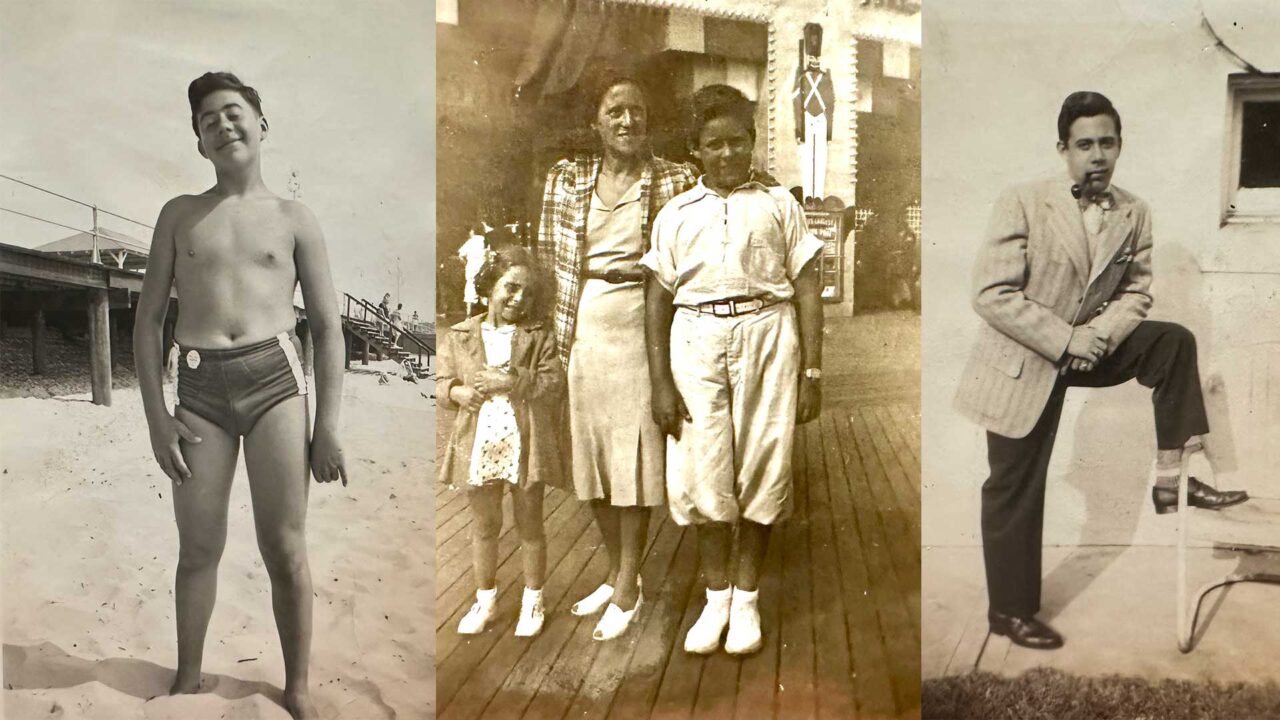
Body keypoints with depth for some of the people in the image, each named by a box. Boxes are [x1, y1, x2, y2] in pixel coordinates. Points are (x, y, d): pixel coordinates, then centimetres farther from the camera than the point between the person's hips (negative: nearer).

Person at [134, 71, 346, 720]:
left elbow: (328, 328, 6)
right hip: (199, 387, 2)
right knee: (198, 546, 7)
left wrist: (327, 424, -2)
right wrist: (156, 417, 1)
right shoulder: (180, 215, 14)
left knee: (284, 547, 0)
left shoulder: (293, 219, 10)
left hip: (274, 375, -1)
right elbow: (148, 317, 11)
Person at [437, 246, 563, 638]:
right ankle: (485, 600, 32)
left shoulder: (540, 336, -2)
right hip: (478, 447, 2)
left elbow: (554, 384, -10)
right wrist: (457, 392, -14)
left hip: (524, 447, -2)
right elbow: (442, 381, 7)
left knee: (530, 527, 12)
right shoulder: (461, 335, 4)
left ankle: (533, 600, 28)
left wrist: (513, 381, -21)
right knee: (484, 526, 16)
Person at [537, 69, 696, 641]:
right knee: (590, 453, 12)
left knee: (634, 454, 1)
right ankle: (617, 574, 30)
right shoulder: (565, 178, 6)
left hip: (642, 324, -3)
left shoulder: (675, 181, -1)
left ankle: (627, 590, 15)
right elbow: (549, 256, 9)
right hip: (583, 328, 4)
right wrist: (559, 330, 4)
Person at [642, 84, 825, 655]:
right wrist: (660, 383, 1)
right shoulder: (676, 213, 11)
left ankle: (746, 599, 19)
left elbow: (807, 289, 7)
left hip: (766, 336, -1)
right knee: (702, 469, 2)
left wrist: (812, 372, 0)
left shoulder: (779, 205, 9)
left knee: (763, 467, 2)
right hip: (696, 340, 1)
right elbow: (657, 298, 8)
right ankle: (715, 597, 20)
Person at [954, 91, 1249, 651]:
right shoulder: (1022, 203, -17)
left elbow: (1137, 291, 1)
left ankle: (1170, 476, -3)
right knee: (1015, 491, 2)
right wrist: (1064, 341, -24)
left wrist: (1099, 334, -19)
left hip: (1088, 347, 5)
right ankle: (1010, 610, 19)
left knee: (1174, 343, -12)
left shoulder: (1135, 214, -2)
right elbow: (992, 294, -22)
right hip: (1022, 362, -5)